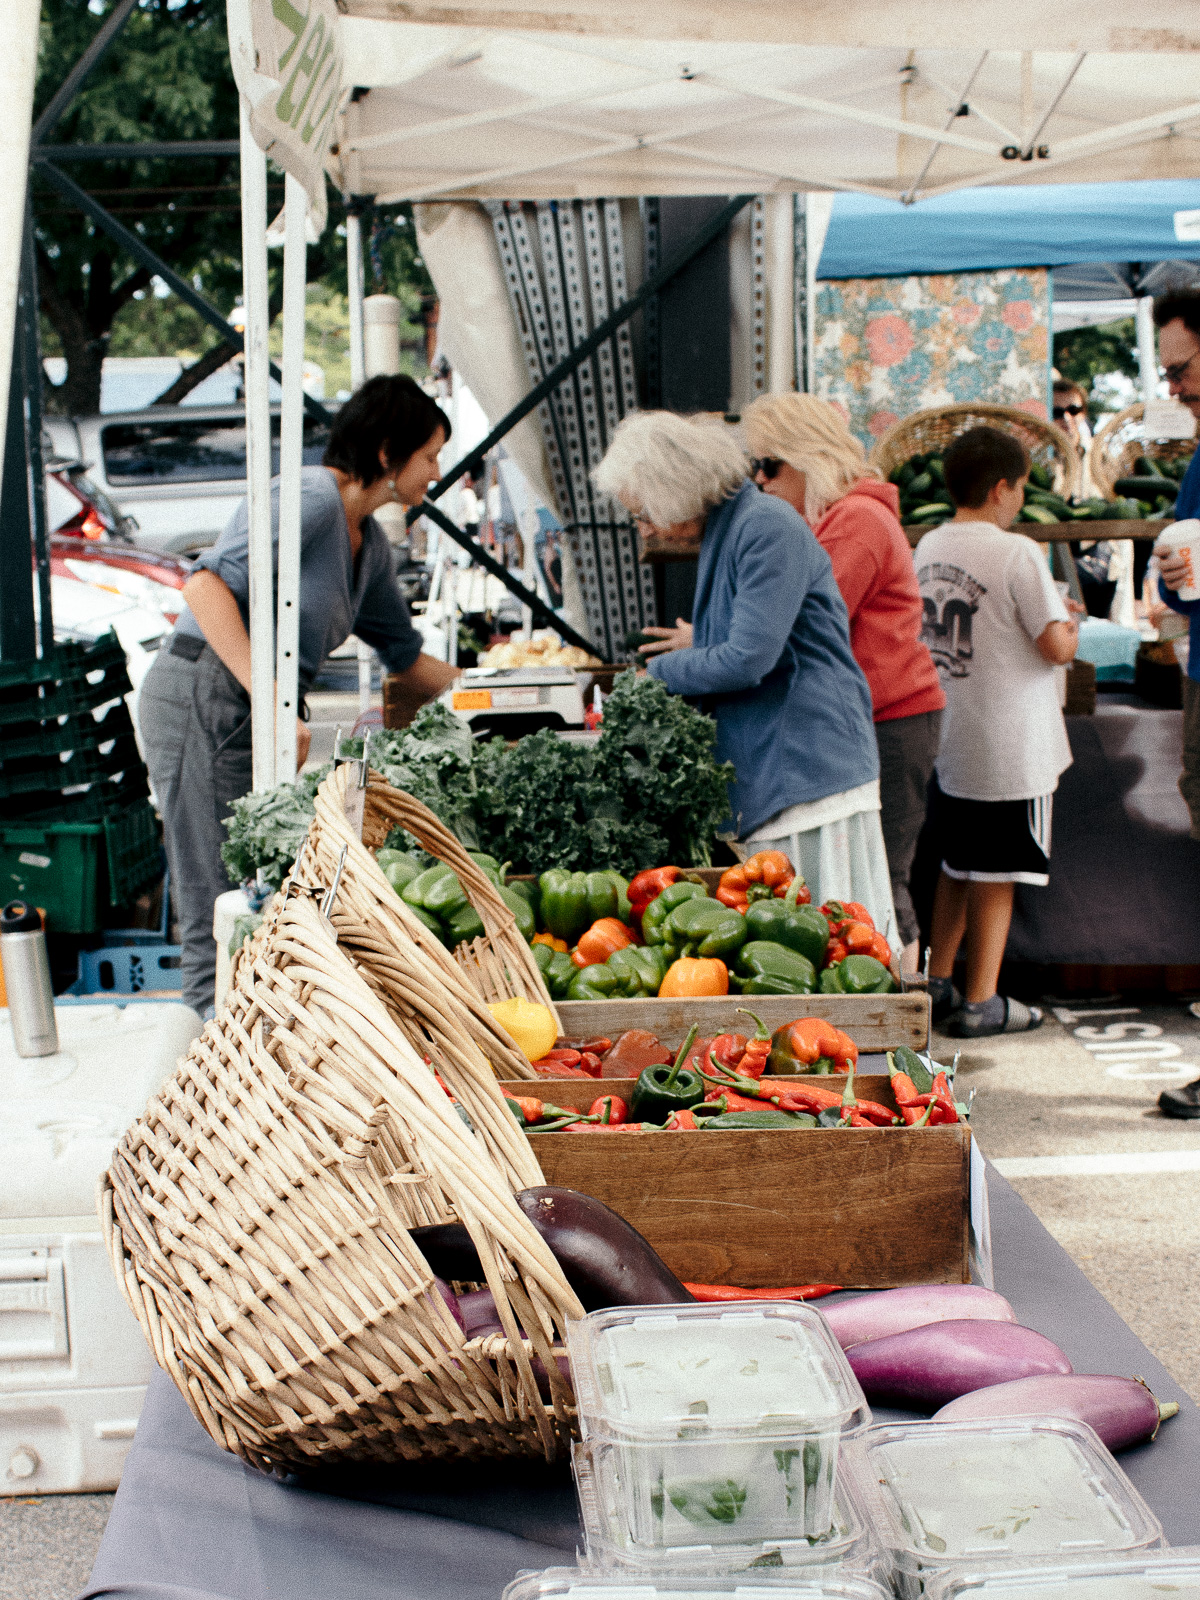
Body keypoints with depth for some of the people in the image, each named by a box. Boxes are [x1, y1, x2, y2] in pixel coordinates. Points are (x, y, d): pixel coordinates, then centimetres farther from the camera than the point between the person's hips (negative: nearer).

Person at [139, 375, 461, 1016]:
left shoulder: (368, 542, 16)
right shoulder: (312, 497, -13)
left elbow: (407, 660, 26)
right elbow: (207, 584, -23)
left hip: (254, 709, 10)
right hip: (202, 698, -10)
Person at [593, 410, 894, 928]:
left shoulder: (768, 528, -14)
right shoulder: (722, 536, 16)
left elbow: (748, 660, -19)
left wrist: (661, 671, -6)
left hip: (810, 766, -10)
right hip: (762, 778, 10)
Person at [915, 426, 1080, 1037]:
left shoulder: (929, 547, 6)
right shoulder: (1017, 553, -17)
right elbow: (1056, 646, -18)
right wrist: (1069, 626, 5)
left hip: (948, 739, 7)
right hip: (1010, 750, -7)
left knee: (956, 866, 19)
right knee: (995, 875, 2)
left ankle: (936, 983, 24)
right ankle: (980, 1002, 7)